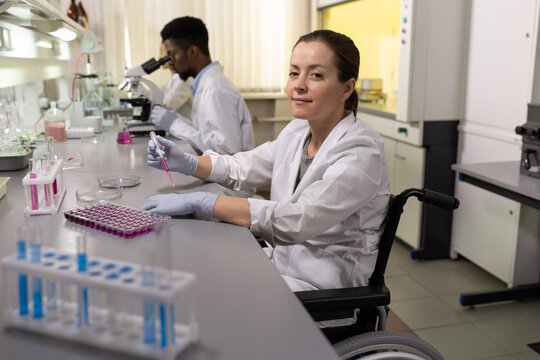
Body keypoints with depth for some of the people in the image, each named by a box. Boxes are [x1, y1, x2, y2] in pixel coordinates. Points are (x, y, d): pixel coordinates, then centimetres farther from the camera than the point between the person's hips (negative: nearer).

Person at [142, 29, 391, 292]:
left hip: (320, 286, -7)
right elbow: (242, 167, 13)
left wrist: (199, 202, -30)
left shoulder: (361, 153, -22)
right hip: (279, 263, 7)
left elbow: (296, 220, -31)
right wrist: (187, 163, -7)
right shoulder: (298, 131, 4)